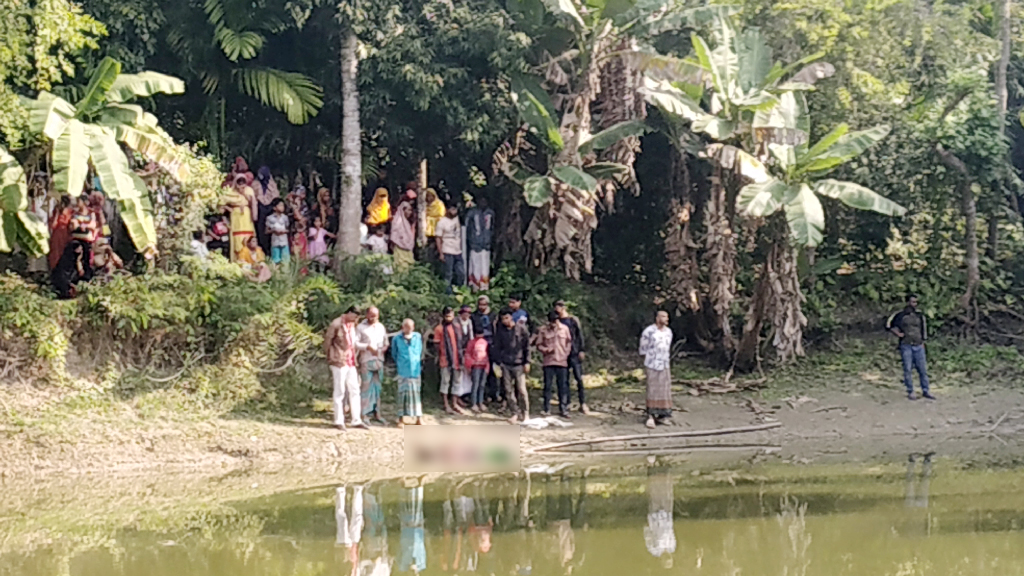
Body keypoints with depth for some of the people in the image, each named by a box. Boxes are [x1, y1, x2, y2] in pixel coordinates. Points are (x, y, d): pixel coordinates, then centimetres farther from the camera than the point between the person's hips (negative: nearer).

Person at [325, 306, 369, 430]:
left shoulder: (352, 325, 11)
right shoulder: (336, 324, -11)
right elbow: (327, 340, -9)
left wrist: (354, 358, 11)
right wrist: (330, 358, -4)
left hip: (351, 363, 7)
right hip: (339, 363, -7)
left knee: (354, 390, 8)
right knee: (340, 391, -1)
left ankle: (356, 420, 12)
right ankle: (339, 421, 6)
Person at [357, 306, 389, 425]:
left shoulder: (381, 327, 14)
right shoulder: (361, 327, -2)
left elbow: (386, 342, 21)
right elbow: (355, 343, -9)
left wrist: (385, 347, -1)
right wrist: (368, 347, -18)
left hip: (379, 360, 5)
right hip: (366, 360, -5)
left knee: (377, 387, 9)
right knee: (367, 387, -6)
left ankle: (377, 413, 15)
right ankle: (365, 414, -3)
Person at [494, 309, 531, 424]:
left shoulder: (521, 329, -3)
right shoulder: (500, 330, 4)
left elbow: (527, 346, 1)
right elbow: (497, 347, 9)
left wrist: (527, 362, -2)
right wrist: (498, 362, 2)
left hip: (518, 364, -3)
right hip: (505, 364, 3)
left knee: (521, 390, -6)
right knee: (508, 390, 1)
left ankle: (525, 413, 6)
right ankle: (515, 413, 10)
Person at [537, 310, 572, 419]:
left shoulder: (564, 328, 3)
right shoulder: (543, 330, -1)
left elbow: (569, 342, 12)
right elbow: (539, 345, 3)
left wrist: (566, 353, 1)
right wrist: (546, 350, -13)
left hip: (562, 362, 1)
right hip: (548, 362, -1)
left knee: (563, 386, 3)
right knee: (547, 386, 1)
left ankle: (563, 409, 9)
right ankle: (546, 409, 9)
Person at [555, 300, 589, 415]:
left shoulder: (573, 320, 1)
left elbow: (580, 335, 1)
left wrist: (582, 350, -5)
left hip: (574, 353, -3)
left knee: (579, 378, -7)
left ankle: (583, 404, -3)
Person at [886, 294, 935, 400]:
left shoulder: (919, 315, 11)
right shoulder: (900, 315, -1)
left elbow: (924, 327, 23)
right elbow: (889, 325, 3)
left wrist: (923, 341, 17)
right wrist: (898, 334, -7)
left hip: (918, 346, 3)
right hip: (906, 346, -3)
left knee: (923, 369, 2)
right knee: (908, 370, -2)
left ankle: (926, 391, 10)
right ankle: (910, 392, 5)